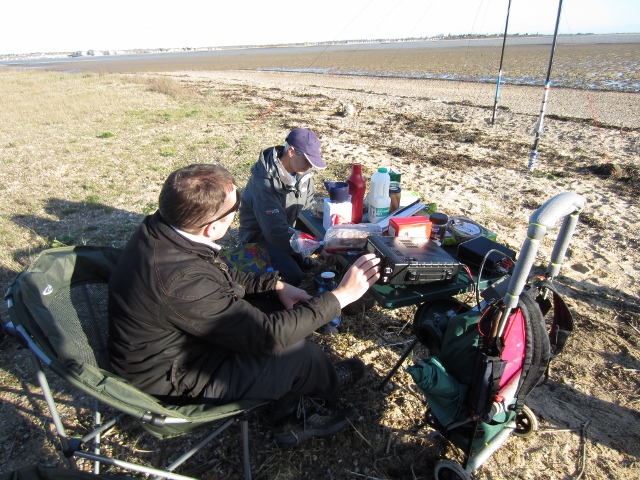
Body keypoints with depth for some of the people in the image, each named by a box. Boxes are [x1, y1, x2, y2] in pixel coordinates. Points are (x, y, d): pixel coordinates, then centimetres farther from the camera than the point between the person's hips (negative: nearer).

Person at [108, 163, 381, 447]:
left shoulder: (158, 227, -11)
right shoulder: (180, 280, -38)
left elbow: (219, 274, 6)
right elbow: (268, 335, -31)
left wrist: (275, 284, -5)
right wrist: (341, 296, -24)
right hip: (171, 380, -8)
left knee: (279, 305, 7)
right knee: (302, 353, -13)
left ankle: (293, 418, 20)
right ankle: (328, 382, 26)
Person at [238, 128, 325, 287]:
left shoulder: (303, 172, -6)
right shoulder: (265, 180, -30)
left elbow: (307, 208, 3)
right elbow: (275, 230, -34)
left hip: (288, 229, 8)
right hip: (260, 234, -8)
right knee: (293, 276, -25)